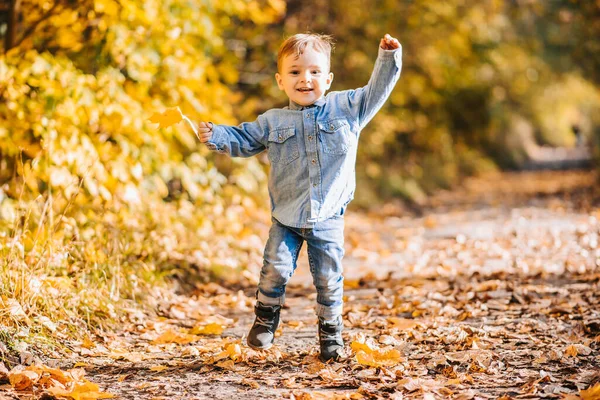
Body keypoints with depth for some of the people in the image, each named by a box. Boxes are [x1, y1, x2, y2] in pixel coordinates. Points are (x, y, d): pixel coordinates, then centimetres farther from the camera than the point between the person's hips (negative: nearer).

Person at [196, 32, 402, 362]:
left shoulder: (347, 108, 1)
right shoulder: (273, 122, 3)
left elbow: (376, 91, 4)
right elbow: (242, 140, 11)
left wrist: (388, 58, -5)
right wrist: (214, 135, -4)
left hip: (328, 219, 0)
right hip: (286, 219, 0)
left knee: (329, 279, 3)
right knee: (275, 269, -8)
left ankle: (331, 334, 20)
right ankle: (265, 320, 17)